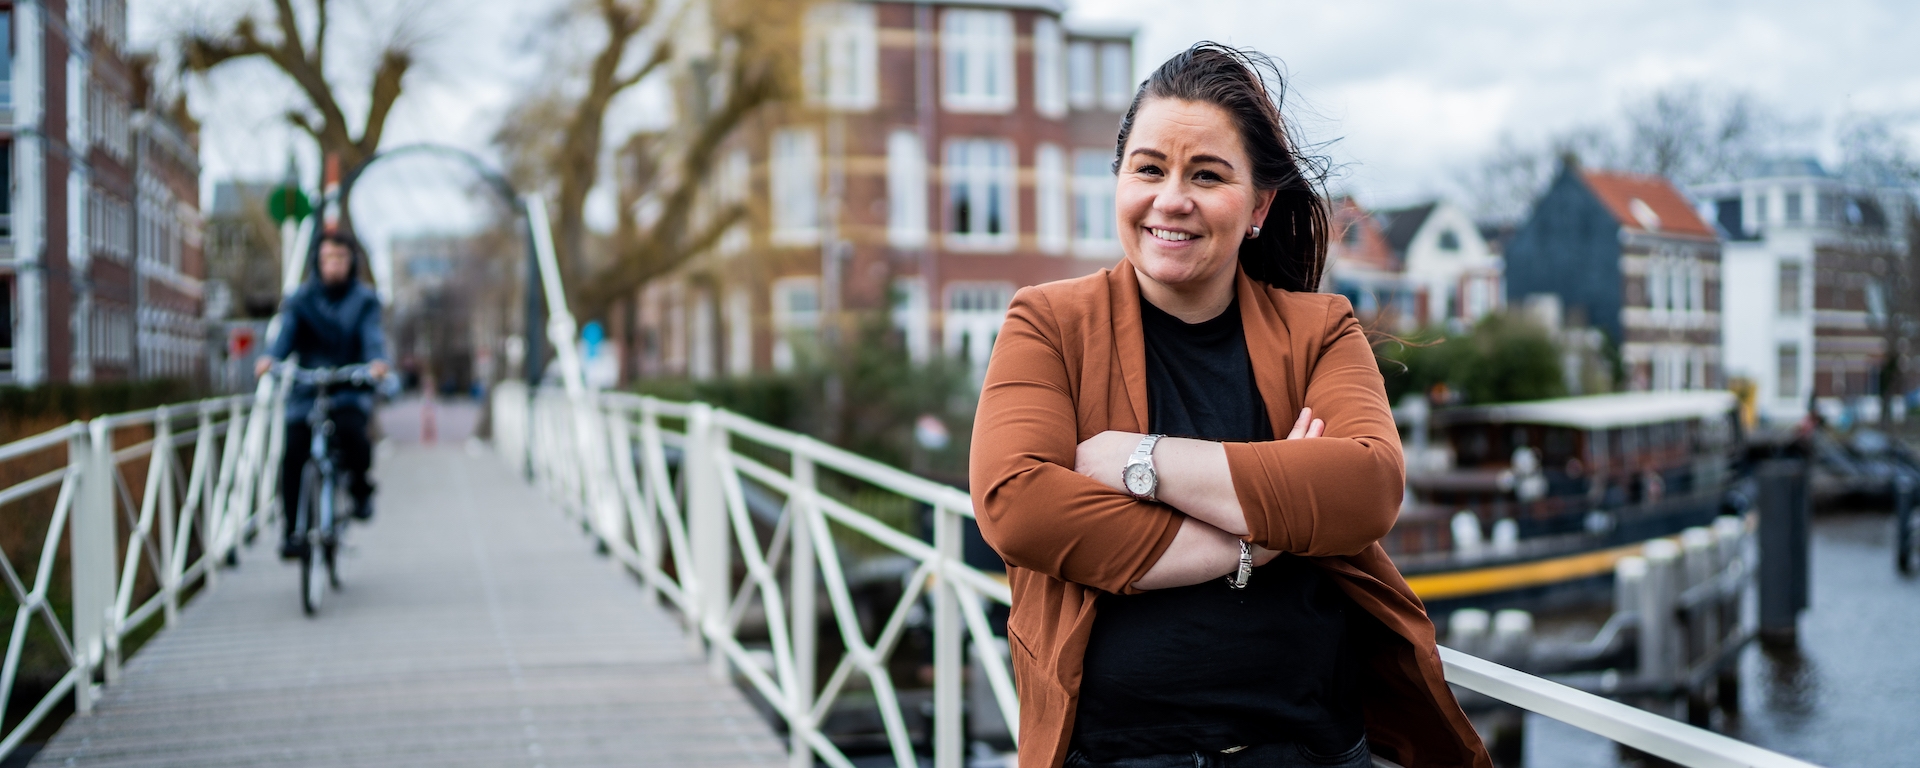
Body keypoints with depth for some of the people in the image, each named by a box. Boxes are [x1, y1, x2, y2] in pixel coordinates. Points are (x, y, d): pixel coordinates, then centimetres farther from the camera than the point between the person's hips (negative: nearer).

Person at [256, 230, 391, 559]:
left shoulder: (364, 300, 5)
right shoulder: (301, 299, 6)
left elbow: (372, 335, -11)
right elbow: (287, 331, -9)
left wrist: (377, 361, -34)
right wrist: (270, 356, -32)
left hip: (350, 388, -1)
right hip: (307, 389, 1)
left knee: (351, 431, -30)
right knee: (293, 453, -13)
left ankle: (360, 488, 0)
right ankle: (291, 529, 1)